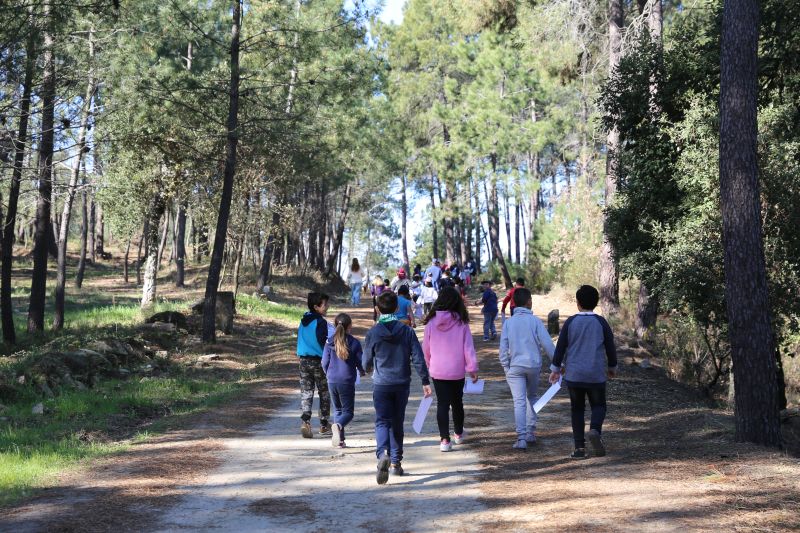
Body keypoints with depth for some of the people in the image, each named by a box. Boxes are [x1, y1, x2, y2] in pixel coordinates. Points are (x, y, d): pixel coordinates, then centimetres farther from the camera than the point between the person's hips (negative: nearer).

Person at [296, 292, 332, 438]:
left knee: (306, 392, 5)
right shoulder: (320, 322, -15)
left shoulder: (303, 321, 8)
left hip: (304, 360, 6)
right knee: (324, 393, 9)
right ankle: (324, 424, 17)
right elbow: (323, 342, -17)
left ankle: (305, 421, -15)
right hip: (319, 360, -6)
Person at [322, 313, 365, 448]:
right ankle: (338, 425, -28)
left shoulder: (329, 342, -1)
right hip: (347, 381, -3)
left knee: (337, 409, 19)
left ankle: (339, 440, 12)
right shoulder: (354, 343, -7)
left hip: (332, 381, 3)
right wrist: (362, 372, 21)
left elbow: (325, 363, 3)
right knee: (348, 412, 6)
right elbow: (360, 362, -2)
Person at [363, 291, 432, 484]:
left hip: (381, 385, -2)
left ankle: (383, 454, -29)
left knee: (382, 421, -2)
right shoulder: (407, 331, -4)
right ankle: (396, 462, 20)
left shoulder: (373, 333, -7)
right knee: (397, 422, 15)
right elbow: (418, 358, -6)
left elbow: (367, 361, 3)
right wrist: (425, 381, 0)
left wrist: (370, 369, 25)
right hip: (402, 384, 2)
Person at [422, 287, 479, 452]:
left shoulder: (432, 322, -6)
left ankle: (445, 439, -4)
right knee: (457, 402, 18)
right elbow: (468, 348, -8)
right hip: (457, 371, 0)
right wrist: (473, 369, -1)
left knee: (442, 404, 4)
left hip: (437, 371, 0)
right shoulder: (461, 322, -10)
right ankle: (458, 434, 35)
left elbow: (426, 348, 2)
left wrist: (428, 365, 18)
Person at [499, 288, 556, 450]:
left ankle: (521, 438, -10)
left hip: (515, 367, 0)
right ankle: (531, 432, 19)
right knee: (532, 397, 20)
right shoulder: (535, 320, -5)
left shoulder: (508, 322, 0)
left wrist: (506, 368, 9)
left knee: (519, 402, -2)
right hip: (534, 365, 0)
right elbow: (547, 343, -9)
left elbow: (503, 348, -1)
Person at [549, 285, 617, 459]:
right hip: (596, 375, 0)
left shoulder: (570, 322, -3)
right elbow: (610, 347, 3)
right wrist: (612, 367, 19)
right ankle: (595, 431, -17)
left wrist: (556, 368, 9)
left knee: (577, 409, 11)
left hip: (574, 374, 1)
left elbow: (560, 346, -2)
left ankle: (580, 447, 7)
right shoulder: (601, 322, -3)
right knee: (598, 406, 13)